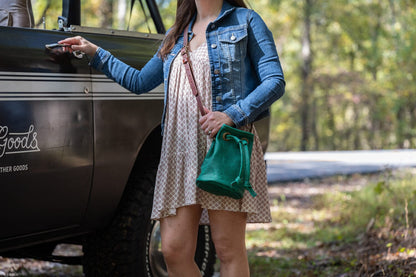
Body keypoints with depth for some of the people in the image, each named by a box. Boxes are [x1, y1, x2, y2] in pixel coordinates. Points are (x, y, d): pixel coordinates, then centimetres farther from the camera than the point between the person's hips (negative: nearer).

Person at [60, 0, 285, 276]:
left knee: (229, 250, -6)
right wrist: (96, 53, 30)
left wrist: (231, 115, -15)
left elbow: (275, 82, -2)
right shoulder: (176, 35, 25)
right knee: (174, 250, -3)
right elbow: (139, 81, 35)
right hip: (179, 149, 5)